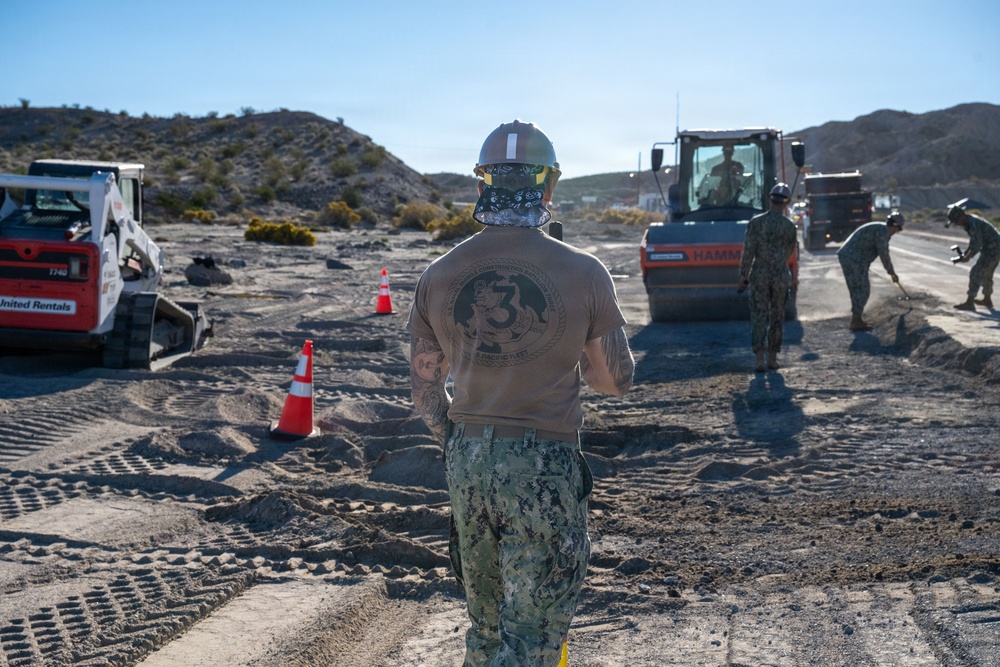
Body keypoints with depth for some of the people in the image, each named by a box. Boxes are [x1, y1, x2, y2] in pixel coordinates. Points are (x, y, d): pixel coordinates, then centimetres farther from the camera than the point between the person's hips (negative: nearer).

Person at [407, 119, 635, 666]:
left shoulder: (438, 275, 0)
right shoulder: (583, 273, -9)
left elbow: (424, 389, 7)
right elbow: (617, 381, 0)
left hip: (468, 461, 4)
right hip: (546, 467, -4)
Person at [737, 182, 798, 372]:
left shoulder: (756, 222, -8)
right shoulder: (789, 226, -4)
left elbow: (748, 251, -10)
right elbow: (789, 251, 11)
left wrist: (743, 277, -5)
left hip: (759, 275, -1)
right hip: (781, 276, 1)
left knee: (759, 317, 0)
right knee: (777, 316, 13)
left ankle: (760, 359, -11)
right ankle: (772, 358, 18)